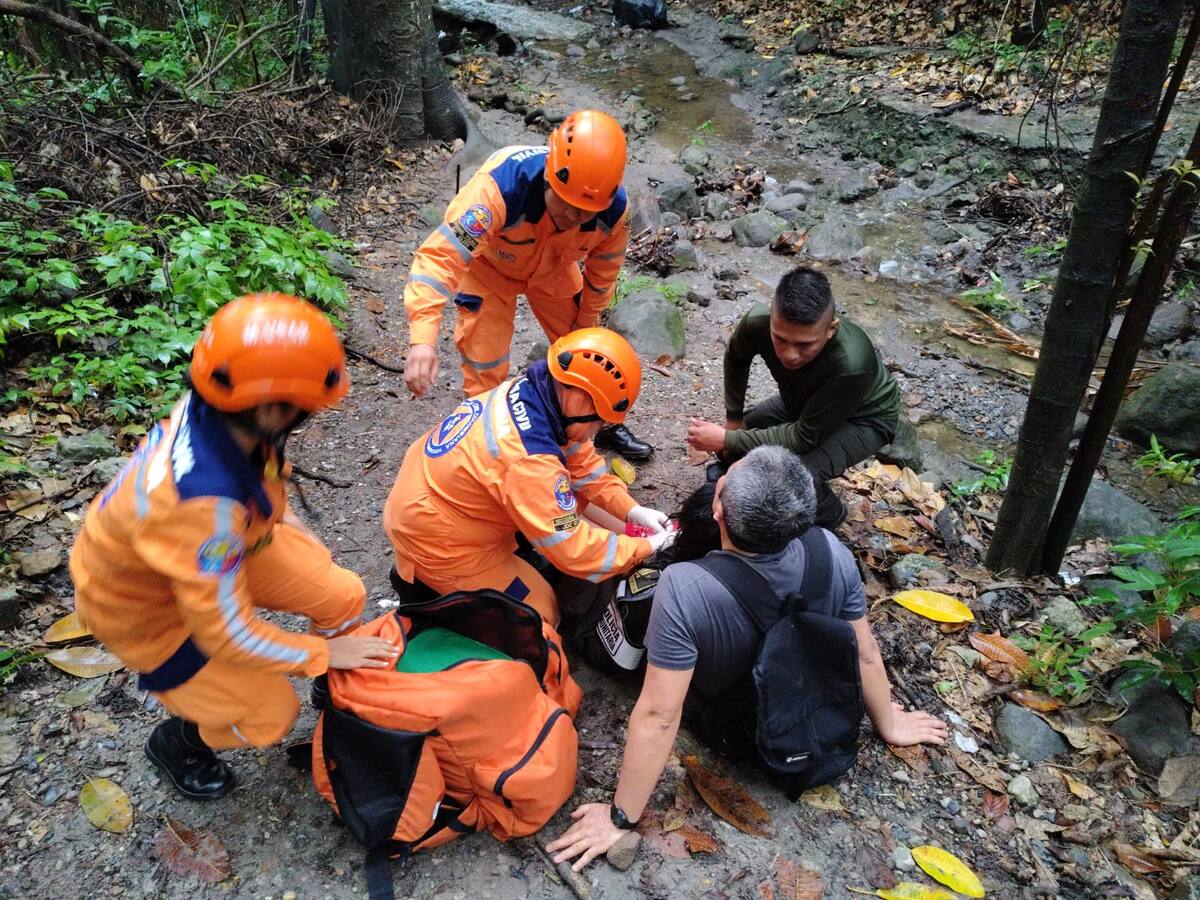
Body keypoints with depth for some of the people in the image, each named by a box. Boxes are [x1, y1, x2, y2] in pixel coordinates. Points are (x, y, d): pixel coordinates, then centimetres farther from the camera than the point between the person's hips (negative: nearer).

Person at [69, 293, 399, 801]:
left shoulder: (213, 410, -24)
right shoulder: (200, 501, -45)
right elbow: (227, 634, -31)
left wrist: (297, 538, 9)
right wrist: (320, 653, -18)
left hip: (220, 547, 7)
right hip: (145, 606, -6)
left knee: (344, 597, -1)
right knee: (270, 715, 0)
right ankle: (176, 742, 30)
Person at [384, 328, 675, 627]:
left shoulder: (526, 390, -12)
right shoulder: (528, 460, -37)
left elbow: (581, 460, 1)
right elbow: (573, 551, -28)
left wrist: (631, 509, -5)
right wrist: (646, 546, -16)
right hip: (437, 545, -8)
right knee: (540, 614, 2)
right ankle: (426, 586, 8)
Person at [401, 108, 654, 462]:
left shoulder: (615, 209, -31)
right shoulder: (499, 185, -46)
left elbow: (601, 271, -10)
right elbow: (441, 255, -50)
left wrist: (587, 324, 4)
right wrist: (423, 339, -61)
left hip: (553, 268, 4)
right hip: (489, 265, -3)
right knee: (485, 365, -6)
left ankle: (602, 423, 38)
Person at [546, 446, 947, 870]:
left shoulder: (683, 588, -43)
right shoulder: (831, 553, -29)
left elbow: (659, 715, -37)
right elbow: (865, 652, -14)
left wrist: (621, 818, -23)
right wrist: (888, 726, 5)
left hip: (707, 707, -3)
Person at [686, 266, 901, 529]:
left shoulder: (851, 365, -44)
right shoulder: (758, 321, -30)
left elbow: (805, 437, -32)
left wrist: (727, 440, -31)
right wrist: (733, 418, -3)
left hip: (864, 418, -5)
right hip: (804, 400, 6)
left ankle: (828, 519, 5)